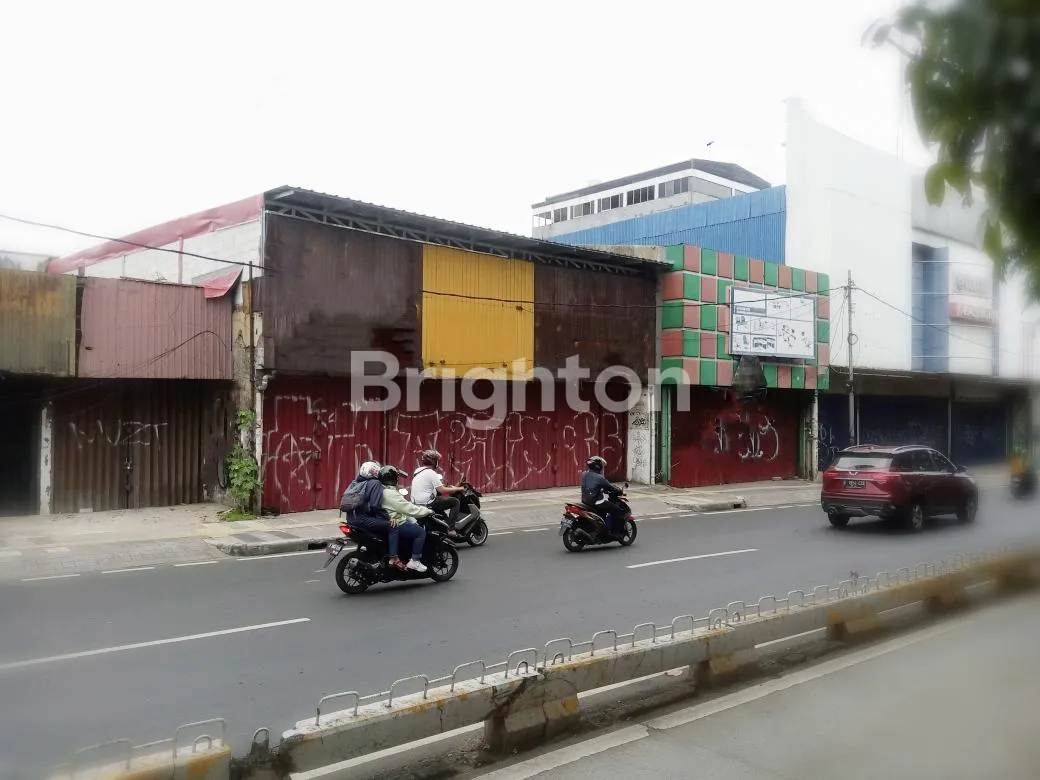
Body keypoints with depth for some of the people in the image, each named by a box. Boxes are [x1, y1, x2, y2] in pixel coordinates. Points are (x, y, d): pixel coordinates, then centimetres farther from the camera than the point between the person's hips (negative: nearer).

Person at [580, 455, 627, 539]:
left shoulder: (584, 475, 9)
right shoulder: (599, 478, -15)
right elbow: (610, 487, -10)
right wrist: (620, 491, 8)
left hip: (585, 502, 9)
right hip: (596, 503, -9)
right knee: (616, 510, -3)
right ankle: (613, 532, -4)